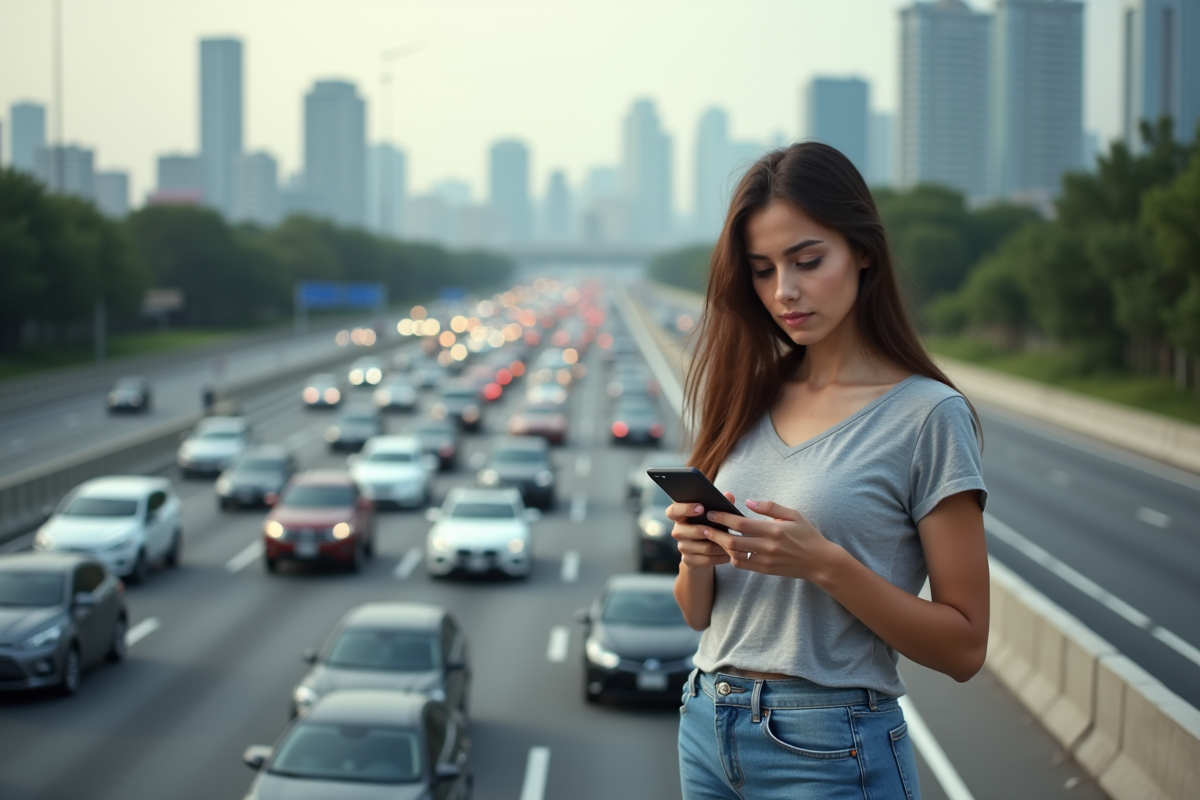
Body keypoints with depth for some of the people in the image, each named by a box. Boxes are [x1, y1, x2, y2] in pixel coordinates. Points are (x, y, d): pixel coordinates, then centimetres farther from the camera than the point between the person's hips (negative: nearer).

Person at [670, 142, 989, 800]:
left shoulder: (927, 414, -10)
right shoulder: (748, 400, 6)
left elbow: (963, 646, -11)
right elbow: (700, 615, 10)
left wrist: (825, 563, -22)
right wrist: (696, 559, -11)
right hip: (708, 729, 5)